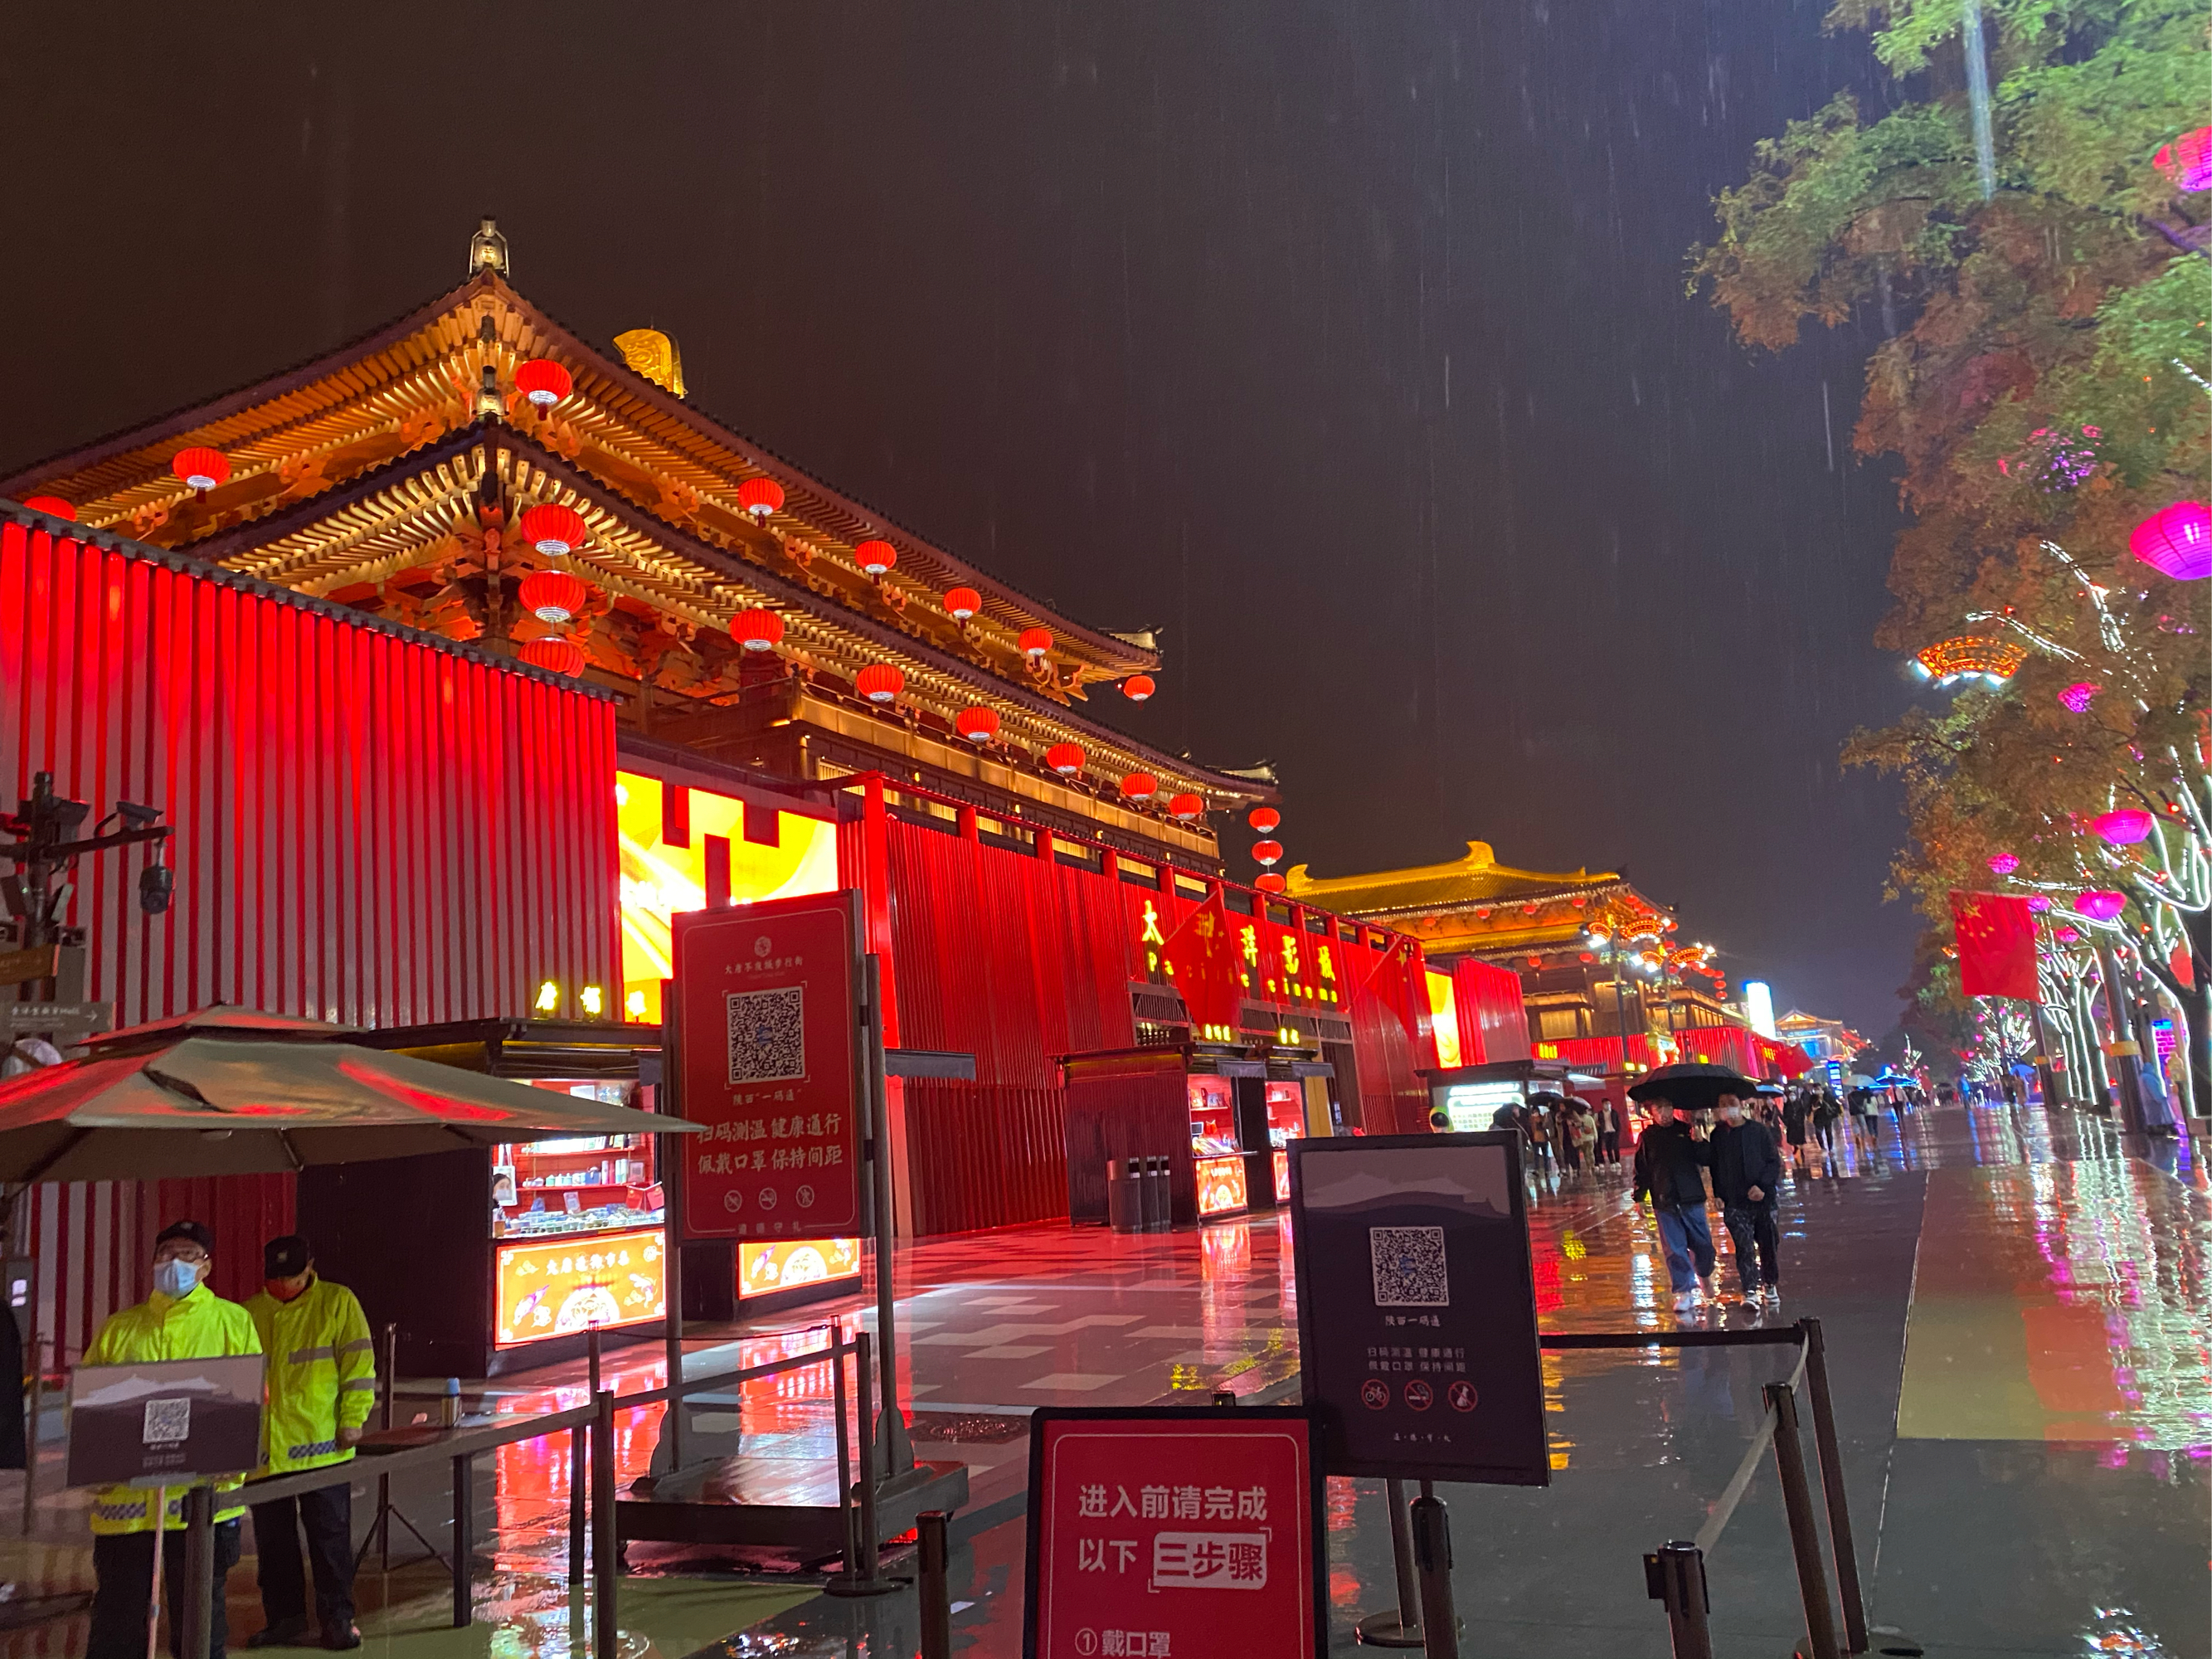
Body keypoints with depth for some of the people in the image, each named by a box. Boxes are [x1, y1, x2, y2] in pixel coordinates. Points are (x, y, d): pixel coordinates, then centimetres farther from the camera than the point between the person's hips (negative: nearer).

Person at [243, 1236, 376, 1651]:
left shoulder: (338, 1302, -2)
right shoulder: (249, 1312, 8)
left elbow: (358, 1361, -5)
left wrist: (353, 1418, -11)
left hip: (321, 1445, -4)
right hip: (263, 1448, 4)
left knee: (330, 1535, 4)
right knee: (272, 1538, 11)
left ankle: (337, 1618, 14)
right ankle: (284, 1618, 25)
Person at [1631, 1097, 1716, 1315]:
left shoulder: (1686, 1131, 0)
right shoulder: (1647, 1137, 1)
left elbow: (1707, 1160, 2)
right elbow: (1641, 1170, 5)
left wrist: (1700, 1142, -16)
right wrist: (1639, 1198, 0)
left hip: (1692, 1198, 0)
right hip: (1664, 1203, 0)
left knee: (1702, 1244, 9)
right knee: (1675, 1249, 0)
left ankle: (1704, 1276, 37)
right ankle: (1684, 1292, 8)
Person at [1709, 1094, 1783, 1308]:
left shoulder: (1759, 1131, 1)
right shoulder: (1717, 1136, 5)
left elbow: (1774, 1162, 0)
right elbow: (1714, 1167, 10)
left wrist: (1762, 1186, -12)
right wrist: (1718, 1195, 1)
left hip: (1763, 1197, 0)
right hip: (1735, 1202, 0)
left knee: (1768, 1243, 10)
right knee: (1744, 1246, -10)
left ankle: (1770, 1285, 30)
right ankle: (1750, 1292, -10)